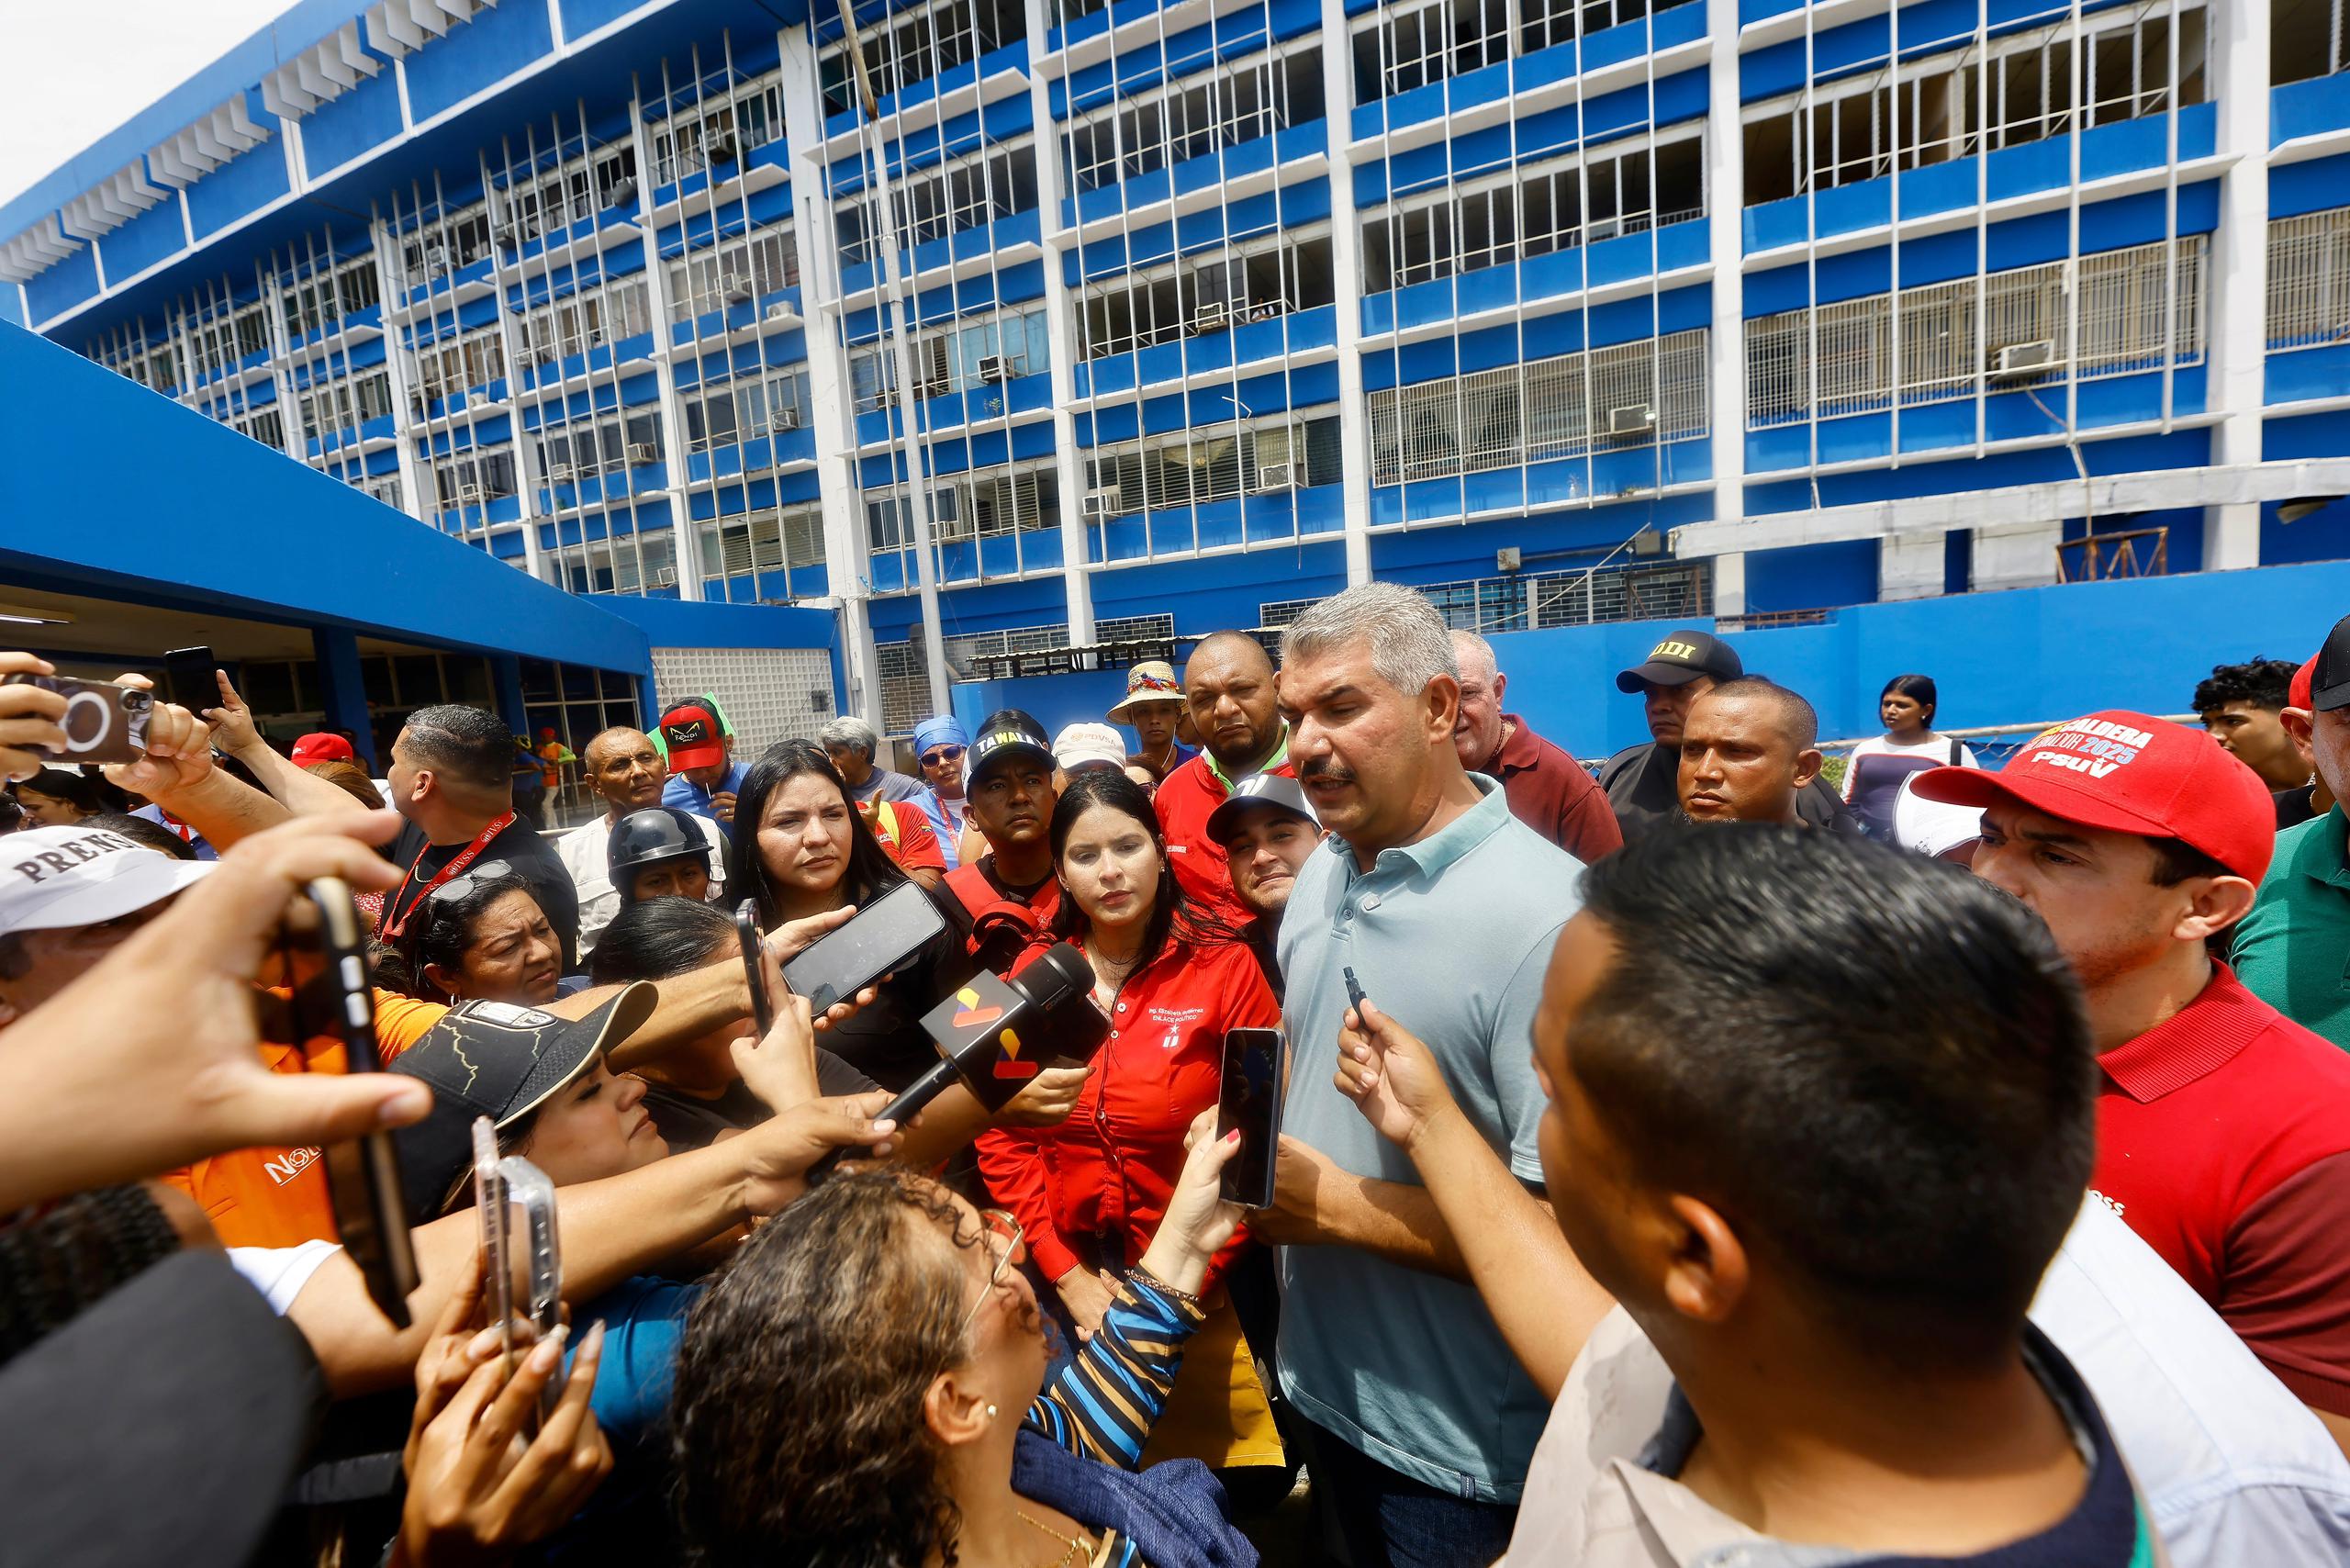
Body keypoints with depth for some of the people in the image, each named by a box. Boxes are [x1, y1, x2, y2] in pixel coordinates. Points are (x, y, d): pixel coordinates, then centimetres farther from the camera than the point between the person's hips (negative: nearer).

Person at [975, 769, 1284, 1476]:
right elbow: (1002, 1134, -1)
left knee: (1221, 1447, 13)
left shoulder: (1224, 967, -11)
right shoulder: (1033, 973, -3)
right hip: (1071, 1286, 3)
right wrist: (1065, 1274, -7)